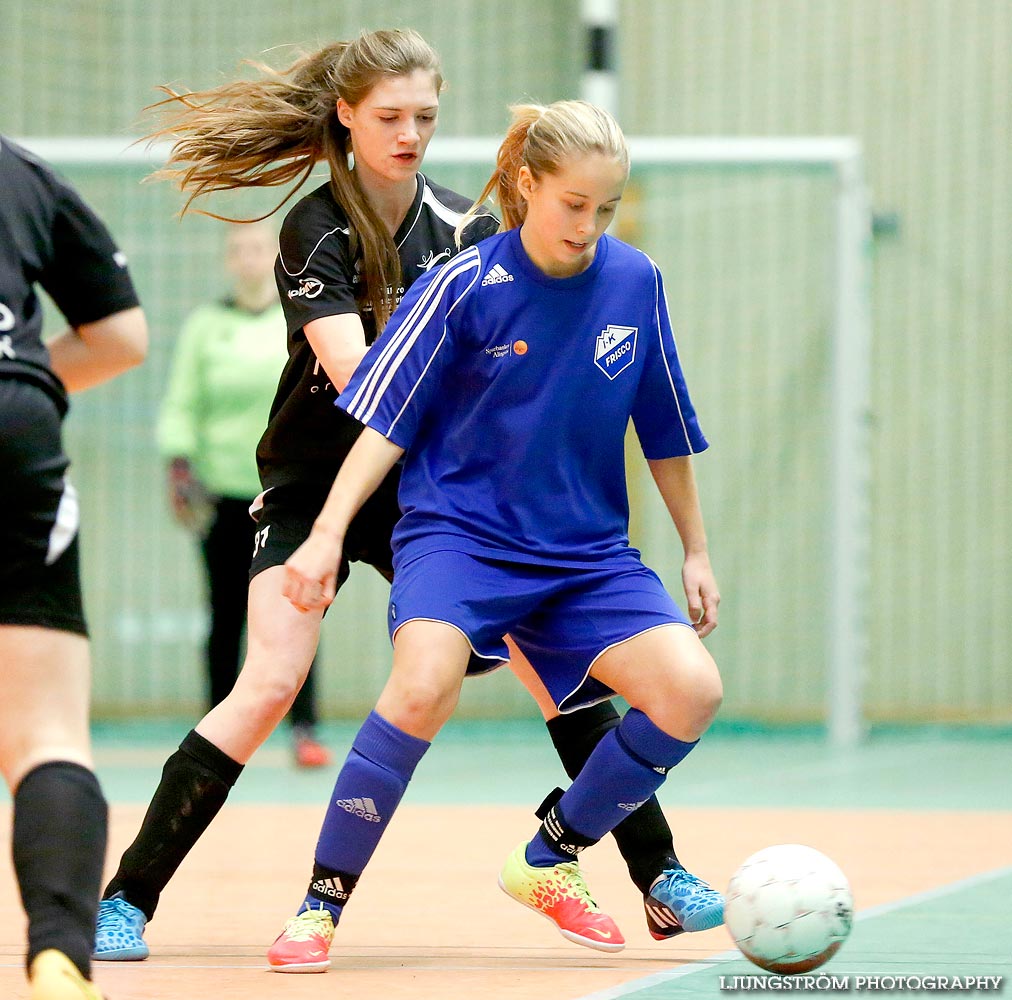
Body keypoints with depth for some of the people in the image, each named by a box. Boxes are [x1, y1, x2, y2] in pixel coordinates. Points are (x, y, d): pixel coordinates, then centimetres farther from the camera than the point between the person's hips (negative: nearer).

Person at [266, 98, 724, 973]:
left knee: (691, 691, -17)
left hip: (587, 553, 4)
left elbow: (665, 431, 12)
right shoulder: (464, 287, -10)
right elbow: (385, 424, -7)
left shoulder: (635, 283, 0)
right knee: (426, 684, -34)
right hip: (459, 532, -4)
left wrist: (696, 550, 17)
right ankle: (323, 902, -19)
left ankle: (551, 863, 7)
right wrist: (329, 532, -17)